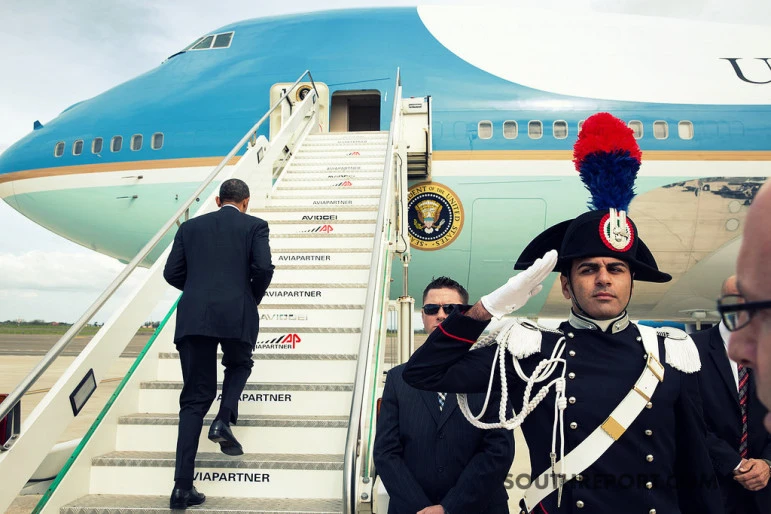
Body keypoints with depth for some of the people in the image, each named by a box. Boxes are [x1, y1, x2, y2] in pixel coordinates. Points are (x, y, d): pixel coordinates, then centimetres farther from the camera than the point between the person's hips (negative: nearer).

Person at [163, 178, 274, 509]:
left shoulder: (190, 227, 15)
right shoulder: (255, 226, 6)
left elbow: (172, 273, 10)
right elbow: (263, 268, -6)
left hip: (193, 318, 2)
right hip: (237, 314, -2)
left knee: (194, 398, 7)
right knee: (239, 366, 29)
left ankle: (182, 487, 3)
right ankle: (223, 422, 5)